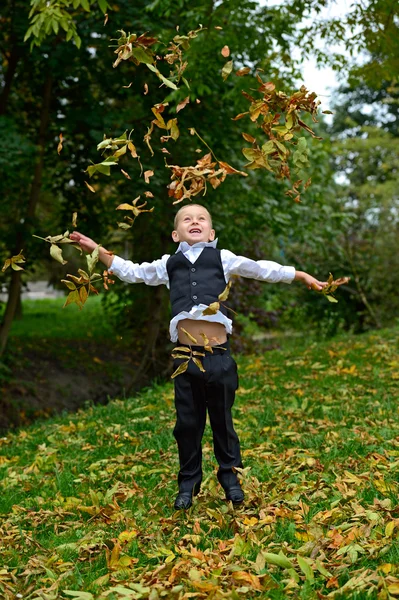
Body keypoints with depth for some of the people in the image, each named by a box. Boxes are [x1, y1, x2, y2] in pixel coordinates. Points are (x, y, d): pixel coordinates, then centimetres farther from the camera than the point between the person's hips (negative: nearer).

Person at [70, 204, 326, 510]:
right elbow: (131, 272, 25)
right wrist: (97, 250, 18)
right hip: (186, 356, 1)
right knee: (188, 423, 9)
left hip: (219, 355, -1)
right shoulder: (169, 264, 16)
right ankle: (188, 482, 25)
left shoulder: (223, 259, 12)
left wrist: (302, 276, 18)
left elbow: (263, 269, 17)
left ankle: (230, 477, 28)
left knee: (222, 420, 10)